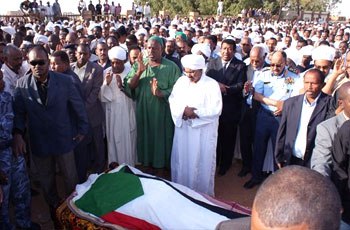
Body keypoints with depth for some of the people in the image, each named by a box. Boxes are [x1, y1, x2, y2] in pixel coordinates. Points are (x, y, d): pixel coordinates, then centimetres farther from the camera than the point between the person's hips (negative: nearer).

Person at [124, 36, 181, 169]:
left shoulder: (171, 67, -4)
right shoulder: (138, 65, 5)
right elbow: (129, 87, -5)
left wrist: (160, 93, -28)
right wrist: (139, 72, -20)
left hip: (162, 112, -2)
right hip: (142, 111, 3)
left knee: (161, 139, 6)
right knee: (145, 139, 11)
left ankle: (161, 164, 25)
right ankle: (145, 162, 30)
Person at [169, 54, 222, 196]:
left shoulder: (212, 84, -9)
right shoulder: (181, 81, 5)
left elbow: (216, 110, -15)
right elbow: (173, 101, 2)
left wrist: (195, 112, -17)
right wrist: (183, 110, -17)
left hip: (203, 131, -4)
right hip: (183, 128, 4)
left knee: (201, 163, 6)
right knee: (181, 160, 13)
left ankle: (202, 193, 23)